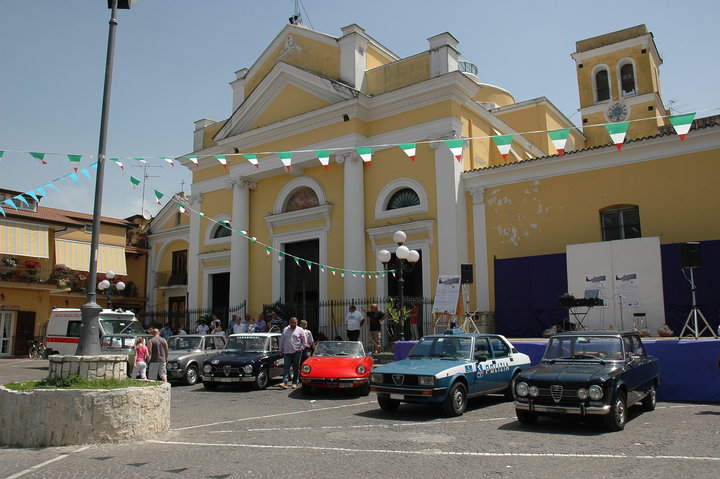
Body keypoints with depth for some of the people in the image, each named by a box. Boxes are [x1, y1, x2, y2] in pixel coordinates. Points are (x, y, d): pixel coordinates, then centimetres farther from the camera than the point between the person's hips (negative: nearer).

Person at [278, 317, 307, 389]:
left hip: (296, 352, -2)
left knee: (296, 369, 4)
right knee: (286, 367, -7)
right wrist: (281, 349, 14)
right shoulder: (285, 330, 12)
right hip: (287, 352, 2)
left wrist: (301, 348, -6)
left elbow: (304, 340, 4)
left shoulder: (300, 330, 4)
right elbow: (282, 340, 18)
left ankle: (295, 383, 11)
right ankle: (284, 382, -13)